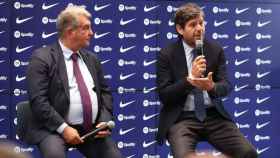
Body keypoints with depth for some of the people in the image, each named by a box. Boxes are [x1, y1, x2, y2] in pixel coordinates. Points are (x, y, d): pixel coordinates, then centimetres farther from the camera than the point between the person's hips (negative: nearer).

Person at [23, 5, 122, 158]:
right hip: (54, 129, -5)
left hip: (92, 129, 6)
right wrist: (63, 128, -20)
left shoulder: (91, 58, 17)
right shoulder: (42, 58, -4)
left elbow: (105, 92, 19)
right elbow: (38, 100, -12)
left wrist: (105, 121, 1)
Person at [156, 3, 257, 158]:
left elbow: (226, 86, 3)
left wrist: (212, 87, -21)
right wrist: (190, 79, -20)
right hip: (181, 118, -3)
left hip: (214, 115, 3)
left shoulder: (216, 49, 7)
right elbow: (163, 95, -7)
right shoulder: (167, 54, -1)